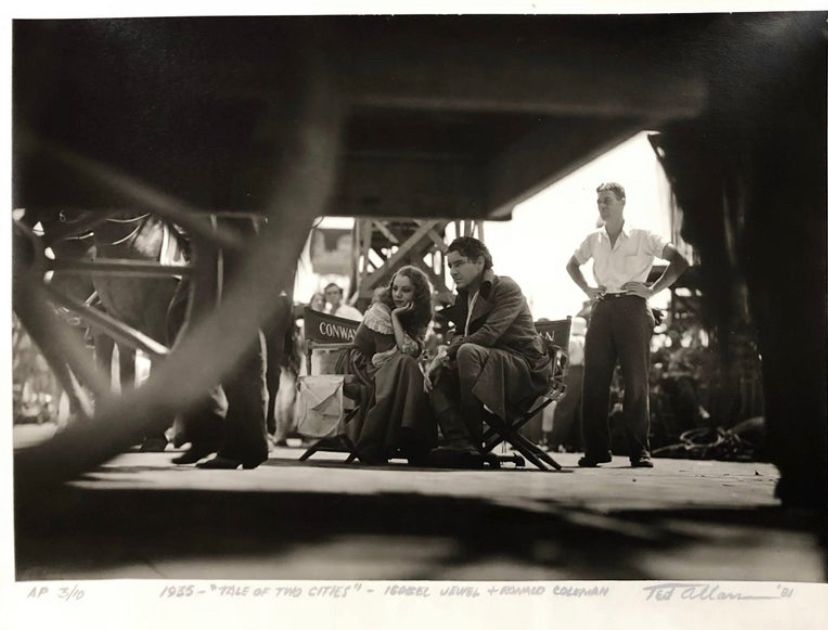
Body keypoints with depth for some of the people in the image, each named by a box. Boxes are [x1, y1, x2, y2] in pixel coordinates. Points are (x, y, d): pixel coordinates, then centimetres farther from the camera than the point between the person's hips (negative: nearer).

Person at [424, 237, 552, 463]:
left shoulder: (506, 288, -7)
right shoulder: (463, 296, 18)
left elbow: (489, 334, -20)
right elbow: (459, 336, 13)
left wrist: (446, 354, -23)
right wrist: (440, 359, -9)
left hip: (525, 366, -8)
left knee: (468, 351, -32)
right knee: (437, 374, -10)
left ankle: (473, 441, -29)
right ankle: (459, 443, -27)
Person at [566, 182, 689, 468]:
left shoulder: (642, 237, 0)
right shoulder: (593, 240, 12)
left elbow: (680, 262, -3)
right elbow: (572, 265, 29)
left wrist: (653, 290, -7)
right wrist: (587, 289, 14)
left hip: (632, 309, -4)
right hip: (602, 310, 4)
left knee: (636, 381, -4)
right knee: (594, 380, 0)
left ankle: (640, 451, 0)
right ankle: (595, 450, 6)